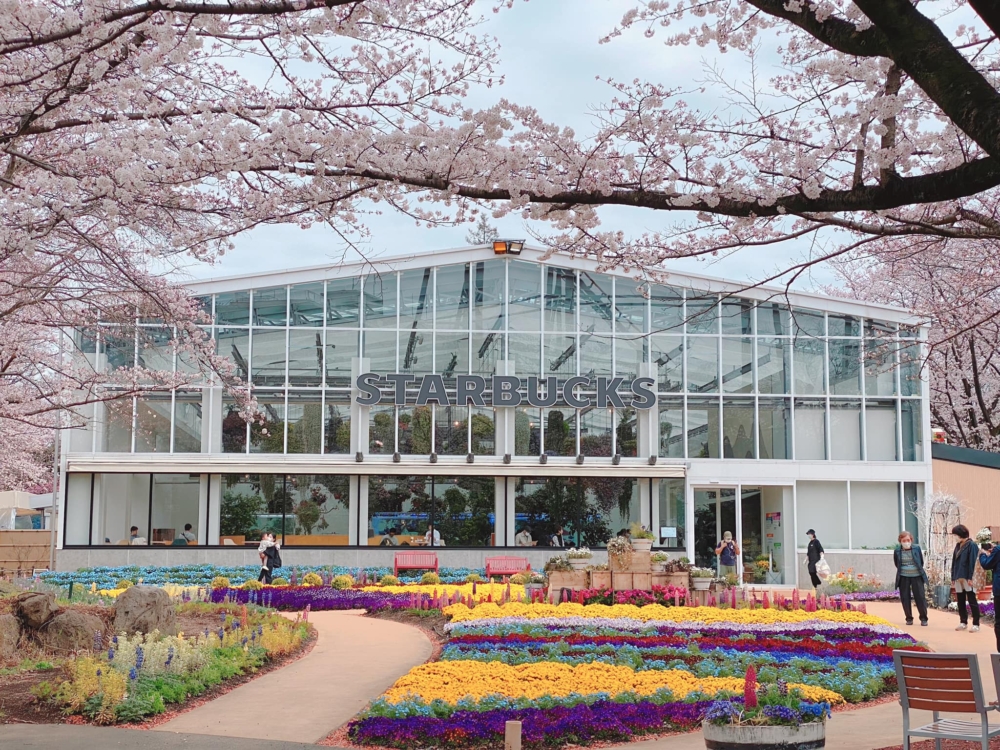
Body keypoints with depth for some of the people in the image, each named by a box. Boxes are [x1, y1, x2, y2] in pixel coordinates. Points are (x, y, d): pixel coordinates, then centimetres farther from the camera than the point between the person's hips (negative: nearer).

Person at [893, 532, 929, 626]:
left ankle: (923, 618, 9)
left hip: (917, 576, -1)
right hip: (903, 577, 1)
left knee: (920, 597, -3)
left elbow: (921, 562, 10)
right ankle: (909, 618, 15)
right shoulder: (897, 551, -2)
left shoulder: (917, 548, -3)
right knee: (905, 598, 2)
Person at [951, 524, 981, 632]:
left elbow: (972, 562, -13)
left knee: (972, 601, -4)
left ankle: (976, 624, -2)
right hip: (958, 577, 8)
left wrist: (970, 577, -18)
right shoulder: (958, 546, 15)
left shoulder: (972, 545, -7)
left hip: (967, 577, -8)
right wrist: (953, 577, 12)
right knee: (961, 601, 11)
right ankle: (963, 622, 19)